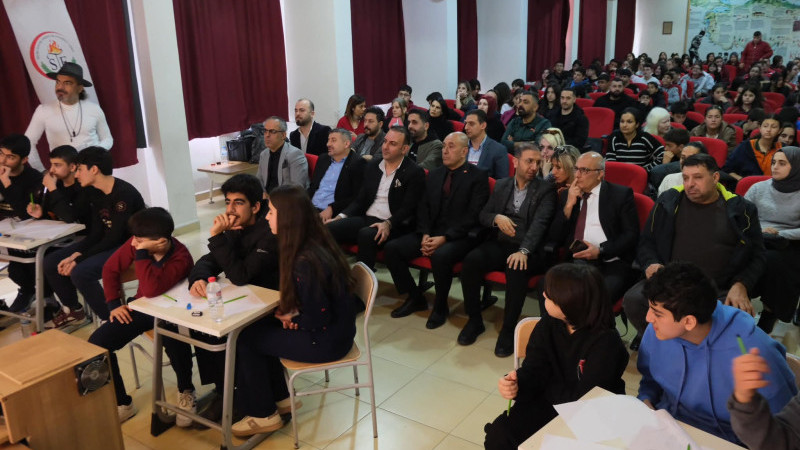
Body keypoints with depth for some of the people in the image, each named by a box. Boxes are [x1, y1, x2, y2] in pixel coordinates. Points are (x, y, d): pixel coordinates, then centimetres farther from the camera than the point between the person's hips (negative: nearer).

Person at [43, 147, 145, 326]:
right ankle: (73, 310, 22)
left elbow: (114, 237, -24)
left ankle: (109, 318, -9)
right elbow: (97, 232, 4)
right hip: (106, 242, 9)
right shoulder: (94, 193, 5)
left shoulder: (124, 193, -23)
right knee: (51, 262, 2)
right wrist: (75, 255, -12)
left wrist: (78, 259, -20)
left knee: (81, 272, -29)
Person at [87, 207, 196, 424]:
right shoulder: (136, 243, -13)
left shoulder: (181, 259, -30)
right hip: (140, 307, 6)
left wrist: (141, 252, -38)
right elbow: (111, 269, 3)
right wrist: (113, 303, -3)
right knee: (96, 343, -11)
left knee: (174, 341, -38)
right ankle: (122, 404, 7)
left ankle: (186, 392, -6)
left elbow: (151, 290, -43)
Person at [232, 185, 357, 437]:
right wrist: (291, 314, -3)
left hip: (327, 340, -9)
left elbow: (318, 320, -25)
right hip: (334, 328, 9)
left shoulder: (305, 262, -29)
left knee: (246, 338, 1)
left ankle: (263, 414, 17)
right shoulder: (314, 243, 0)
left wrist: (290, 318, -6)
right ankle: (280, 398, 26)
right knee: (260, 327, 15)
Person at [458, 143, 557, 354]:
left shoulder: (546, 190, 2)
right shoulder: (501, 185, 15)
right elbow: (482, 215, 16)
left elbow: (539, 223, -13)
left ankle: (508, 329, -19)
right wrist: (496, 218, -9)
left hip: (528, 249, -3)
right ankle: (474, 320, -7)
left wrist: (523, 250, -29)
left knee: (517, 268, -36)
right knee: (471, 260, -26)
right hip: (498, 245, 4)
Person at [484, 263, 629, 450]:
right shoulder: (548, 324, -4)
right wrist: (517, 383, -28)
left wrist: (547, 386, -11)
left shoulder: (606, 343, -22)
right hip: (546, 404, 4)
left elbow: (585, 398, -22)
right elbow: (533, 369, -7)